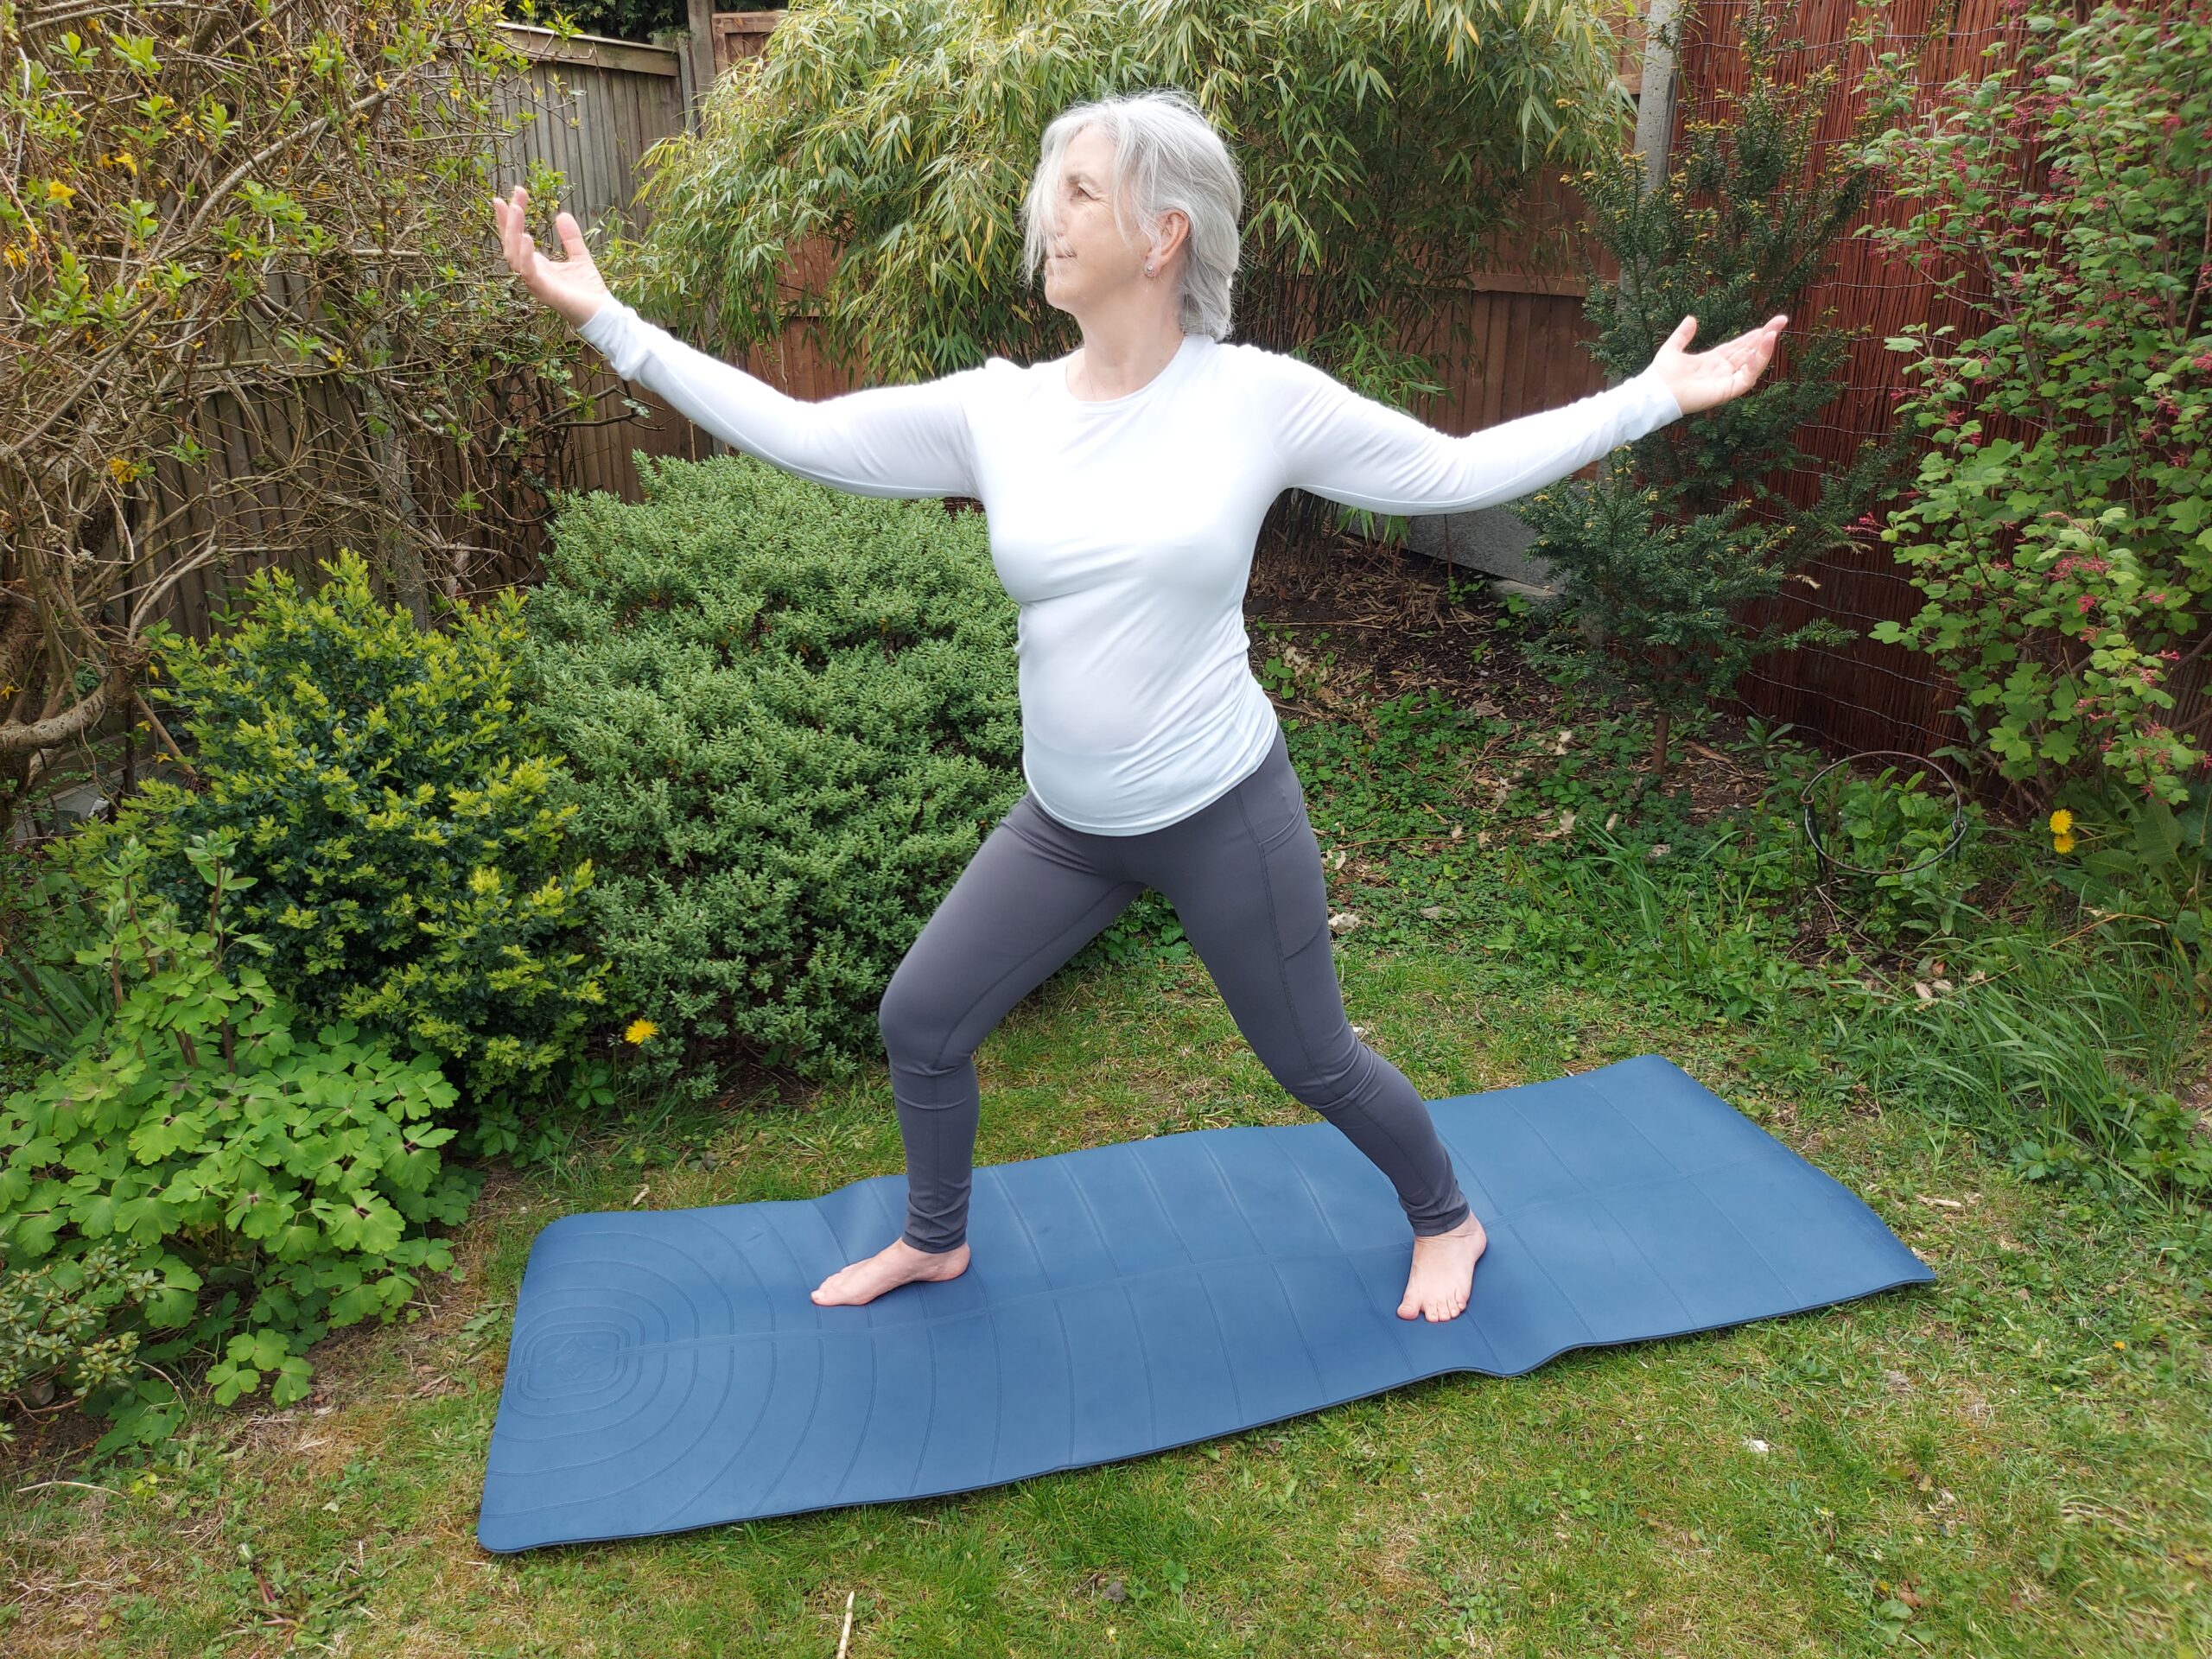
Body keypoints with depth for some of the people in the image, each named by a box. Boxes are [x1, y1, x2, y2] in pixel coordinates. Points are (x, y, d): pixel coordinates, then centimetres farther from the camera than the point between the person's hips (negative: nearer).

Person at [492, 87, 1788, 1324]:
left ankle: (1449, 1221, 44)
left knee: (1314, 1062, 12)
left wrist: (1654, 397, -6)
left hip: (1224, 814, -4)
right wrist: (602, 316, -3)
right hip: (1062, 826, 4)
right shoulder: (996, 410, -4)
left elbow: (1456, 471, -4)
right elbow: (795, 434, -2)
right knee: (919, 1022, 12)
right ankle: (935, 1242, 41)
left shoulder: (1260, 399, -13)